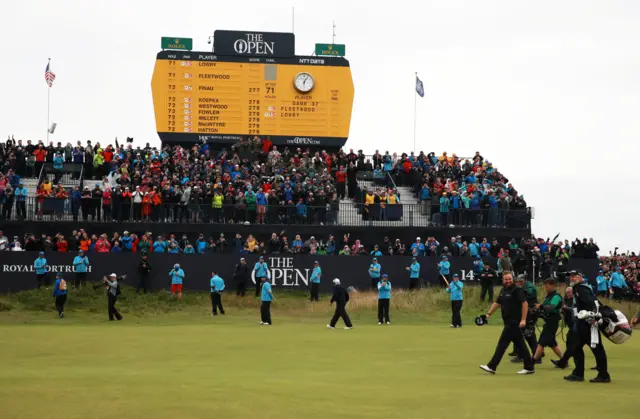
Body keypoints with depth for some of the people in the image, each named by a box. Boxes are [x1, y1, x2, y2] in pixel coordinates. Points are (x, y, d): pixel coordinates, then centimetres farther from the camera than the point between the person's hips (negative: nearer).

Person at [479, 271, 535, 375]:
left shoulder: (517, 290, -12)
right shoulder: (503, 290, 14)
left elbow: (525, 304, -17)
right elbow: (497, 303, 23)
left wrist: (523, 320, -22)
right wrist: (489, 313, 13)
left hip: (514, 322, -9)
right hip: (509, 323, 9)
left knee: (502, 343, -7)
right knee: (520, 345, 11)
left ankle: (492, 367, -4)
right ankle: (529, 367, 15)